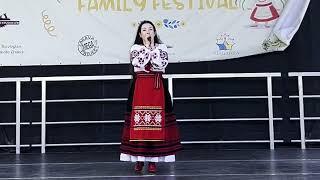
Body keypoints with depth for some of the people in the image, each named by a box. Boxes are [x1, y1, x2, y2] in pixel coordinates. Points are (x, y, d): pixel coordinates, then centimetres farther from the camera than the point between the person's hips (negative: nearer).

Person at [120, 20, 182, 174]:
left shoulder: (161, 47, 10)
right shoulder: (135, 48, 9)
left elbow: (161, 64, -8)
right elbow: (139, 63, -11)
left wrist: (152, 47, -5)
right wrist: (146, 46, -6)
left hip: (157, 88, 0)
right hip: (140, 89, 0)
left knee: (156, 123, -4)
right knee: (139, 122, -4)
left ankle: (153, 159, 5)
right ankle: (139, 159, 7)